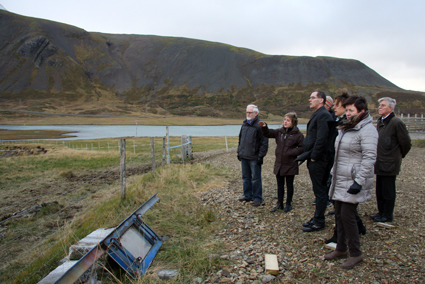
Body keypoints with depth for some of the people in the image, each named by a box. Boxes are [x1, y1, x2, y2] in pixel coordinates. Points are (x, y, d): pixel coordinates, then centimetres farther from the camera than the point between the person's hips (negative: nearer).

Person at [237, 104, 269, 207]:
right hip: (244, 157, 7)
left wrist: (260, 156, -15)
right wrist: (239, 152, 17)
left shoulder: (260, 126, -10)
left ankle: (257, 198, 12)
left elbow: (264, 143, -12)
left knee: (255, 178, 1)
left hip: (254, 158, -7)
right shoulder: (244, 125, 13)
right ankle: (248, 196, 27)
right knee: (246, 177, 15)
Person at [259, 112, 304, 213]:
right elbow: (268, 133, -1)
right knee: (280, 184, 14)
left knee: (289, 185, 11)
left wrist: (291, 152, -20)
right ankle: (279, 204, 25)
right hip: (279, 163, 5)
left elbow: (302, 148, -10)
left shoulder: (298, 134, -10)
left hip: (290, 164, -4)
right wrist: (264, 127, -20)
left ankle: (288, 204, 25)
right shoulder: (279, 131, 4)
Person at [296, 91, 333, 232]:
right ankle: (317, 218, 28)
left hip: (319, 161, -10)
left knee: (320, 191, 0)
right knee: (319, 190, 17)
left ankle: (319, 222, 10)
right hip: (314, 160, 10)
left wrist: (313, 157, -16)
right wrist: (307, 155, 14)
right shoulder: (317, 115, 18)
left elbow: (321, 139, -23)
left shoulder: (323, 115, -15)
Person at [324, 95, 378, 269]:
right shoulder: (346, 128, 15)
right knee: (339, 214, 13)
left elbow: (369, 158, -19)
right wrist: (334, 173, 22)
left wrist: (359, 182, -23)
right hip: (340, 180, 9)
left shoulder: (367, 130, -13)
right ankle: (341, 249, 26)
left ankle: (356, 254, 12)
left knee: (347, 215, -5)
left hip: (353, 181, -9)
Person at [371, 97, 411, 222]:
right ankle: (381, 212, 29)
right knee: (379, 190, 16)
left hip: (389, 164, -8)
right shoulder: (380, 122, 11)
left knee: (388, 191, 3)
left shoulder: (397, 123, -14)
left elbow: (406, 143, -8)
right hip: (380, 164, 8)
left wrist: (399, 155, 4)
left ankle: (388, 215, 15)